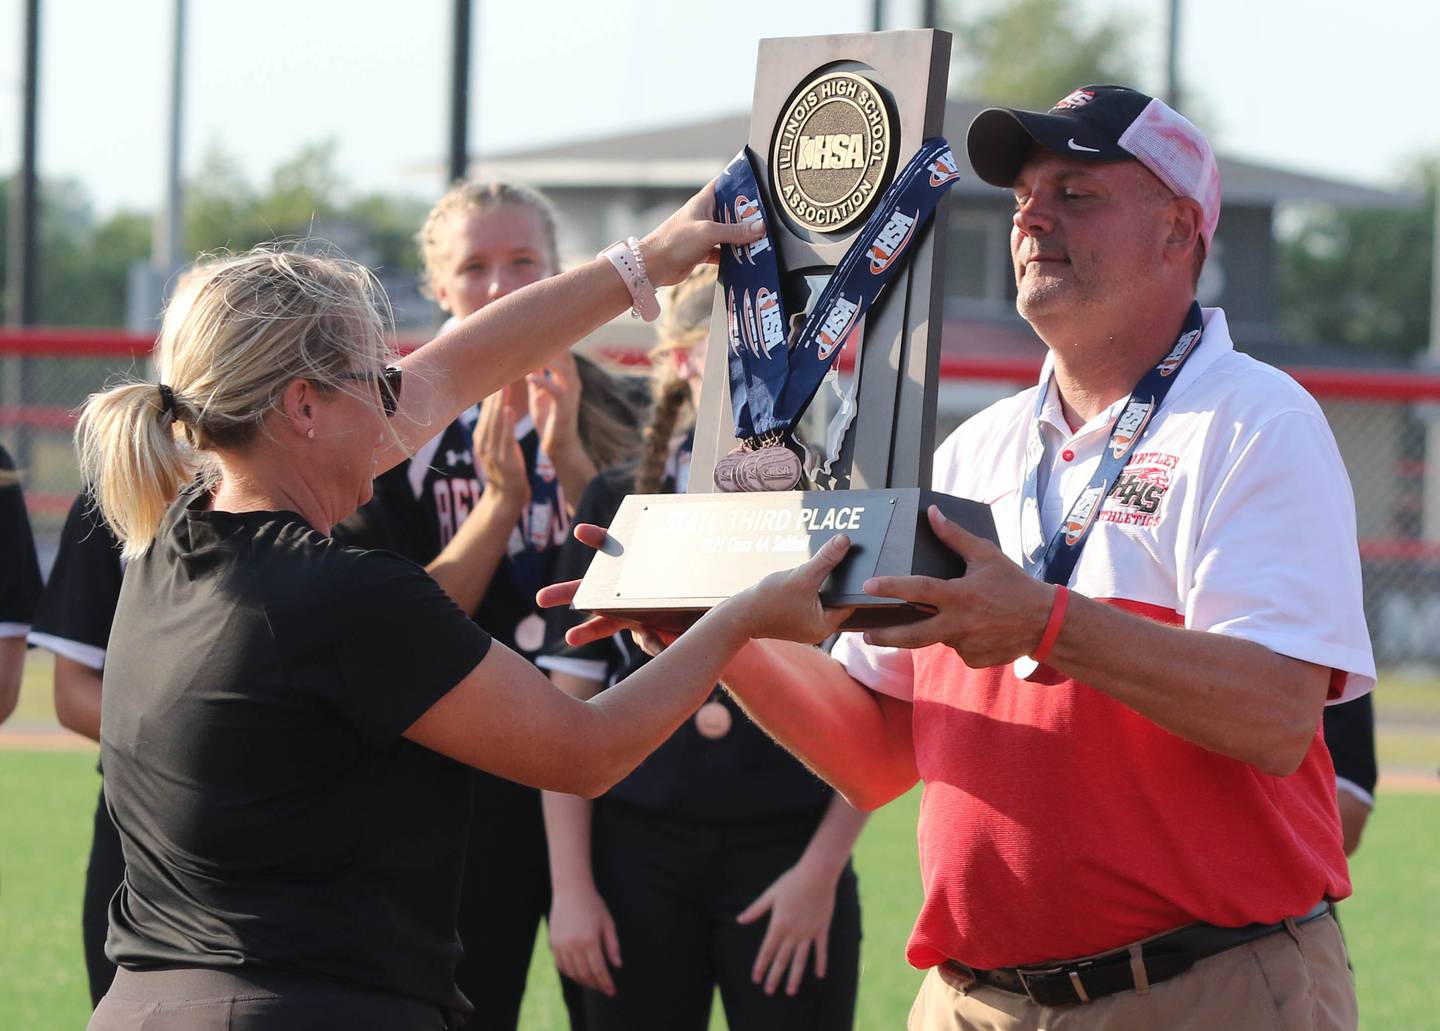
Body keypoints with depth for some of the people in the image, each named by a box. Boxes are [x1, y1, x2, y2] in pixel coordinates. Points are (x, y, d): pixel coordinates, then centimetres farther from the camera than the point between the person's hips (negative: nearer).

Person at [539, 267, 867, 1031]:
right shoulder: (618, 506, 7)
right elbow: (569, 705, 5)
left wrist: (822, 868, -6)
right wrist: (571, 885, -2)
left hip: (790, 861, -1)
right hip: (641, 854, 1)